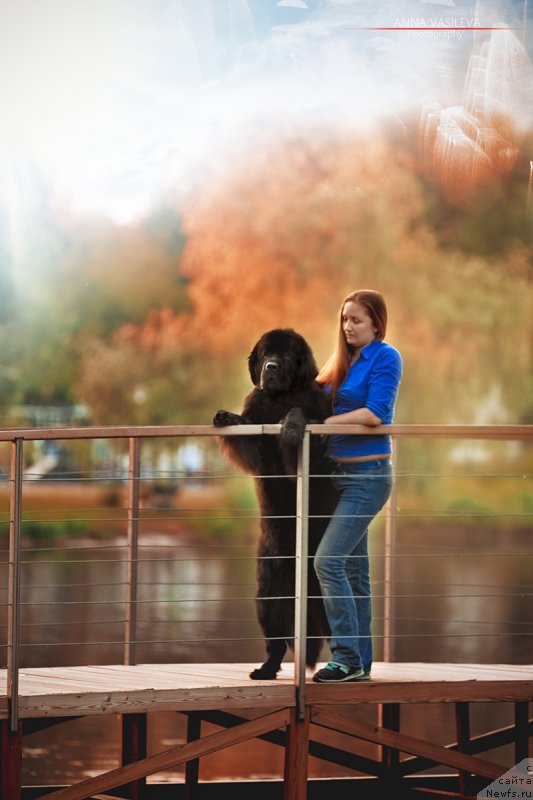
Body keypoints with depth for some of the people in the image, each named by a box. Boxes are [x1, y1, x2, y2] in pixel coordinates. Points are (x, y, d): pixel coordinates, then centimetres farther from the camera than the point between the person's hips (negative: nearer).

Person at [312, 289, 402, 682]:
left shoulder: (385, 357, -8)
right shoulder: (343, 361, 15)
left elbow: (375, 413, -17)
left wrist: (324, 422, -15)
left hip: (368, 475, -8)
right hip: (343, 473, 8)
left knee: (328, 561, -17)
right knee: (353, 569, 10)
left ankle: (347, 657, -15)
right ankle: (359, 662, 15)